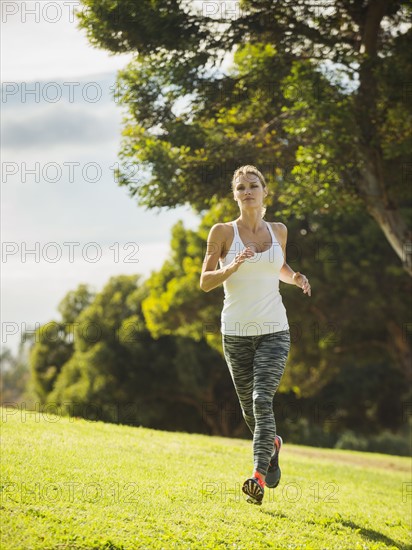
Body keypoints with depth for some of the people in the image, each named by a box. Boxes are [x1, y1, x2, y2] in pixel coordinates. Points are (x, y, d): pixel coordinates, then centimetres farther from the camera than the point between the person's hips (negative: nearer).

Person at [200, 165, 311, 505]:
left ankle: (259, 477, -22)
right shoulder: (223, 232, -2)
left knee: (262, 398, -18)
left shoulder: (279, 231, 7)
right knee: (248, 407, 11)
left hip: (274, 330, 0)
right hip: (236, 332, 0)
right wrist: (232, 267, -22)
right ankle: (272, 444, 43)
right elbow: (205, 282, -5)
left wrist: (297, 278, 3)